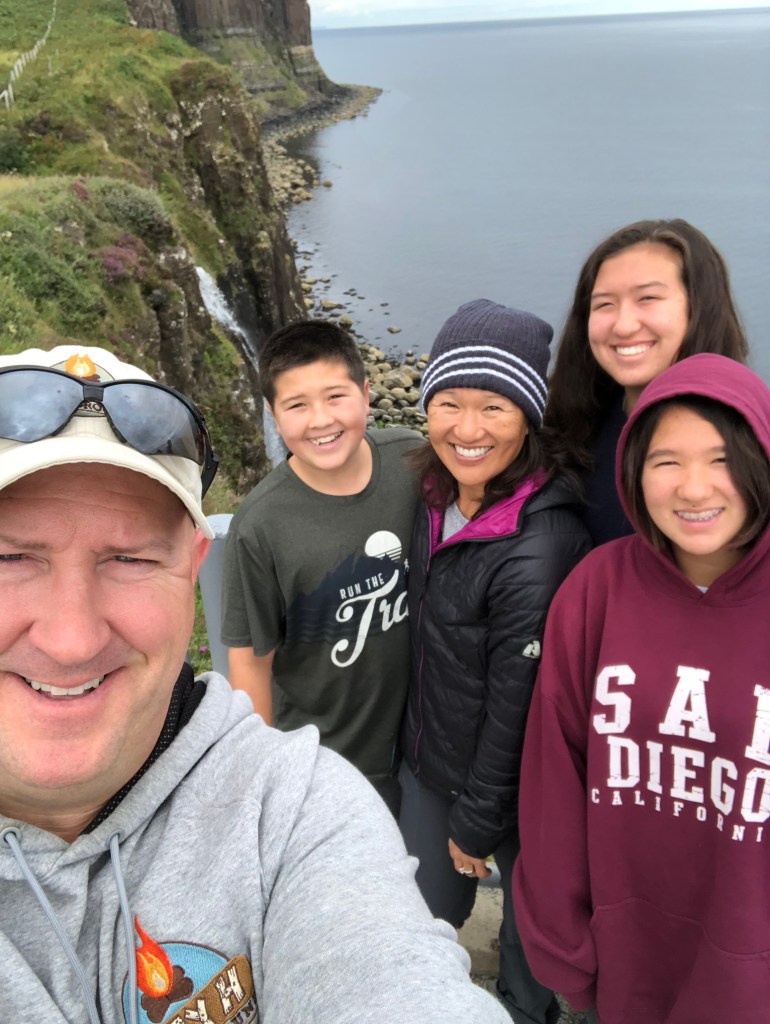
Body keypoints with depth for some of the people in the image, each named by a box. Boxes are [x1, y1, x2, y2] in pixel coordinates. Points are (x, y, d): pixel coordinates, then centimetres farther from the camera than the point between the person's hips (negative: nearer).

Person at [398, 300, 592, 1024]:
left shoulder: (538, 549, -33)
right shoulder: (439, 497, -7)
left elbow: (519, 707, -24)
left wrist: (478, 822, -11)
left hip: (508, 788, -6)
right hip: (425, 761, 6)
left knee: (528, 921, 24)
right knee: (424, 916, 27)